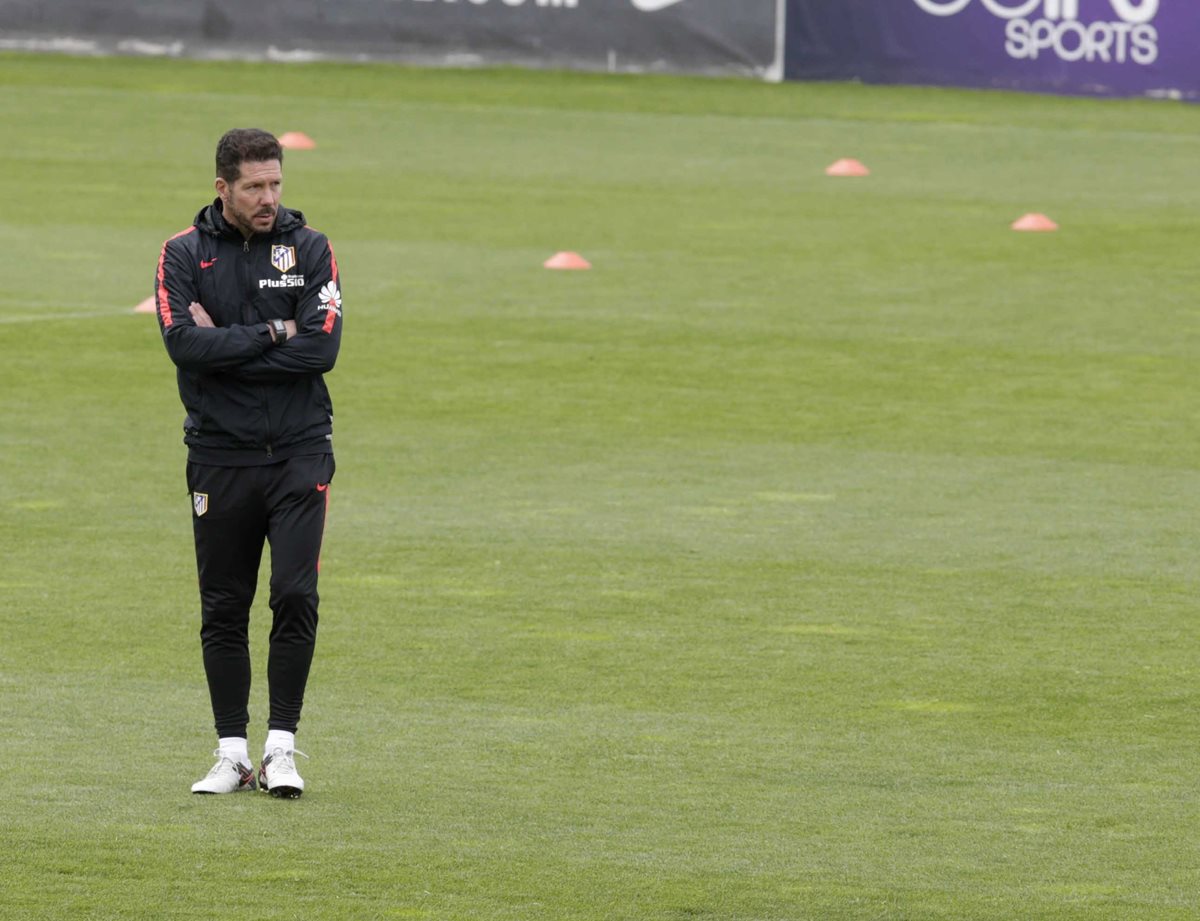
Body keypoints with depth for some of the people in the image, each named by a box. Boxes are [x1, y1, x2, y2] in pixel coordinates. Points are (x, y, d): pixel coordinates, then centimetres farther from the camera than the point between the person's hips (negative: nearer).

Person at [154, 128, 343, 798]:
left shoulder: (309, 250, 2)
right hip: (220, 457, 1)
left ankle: (281, 748, -3)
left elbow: (321, 348, -11)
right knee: (224, 610, 5)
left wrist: (225, 345, -11)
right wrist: (272, 334, -12)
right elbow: (184, 343, -13)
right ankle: (233, 753, 13)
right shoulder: (185, 254, 2)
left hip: (299, 453, -1)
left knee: (296, 597, -11)